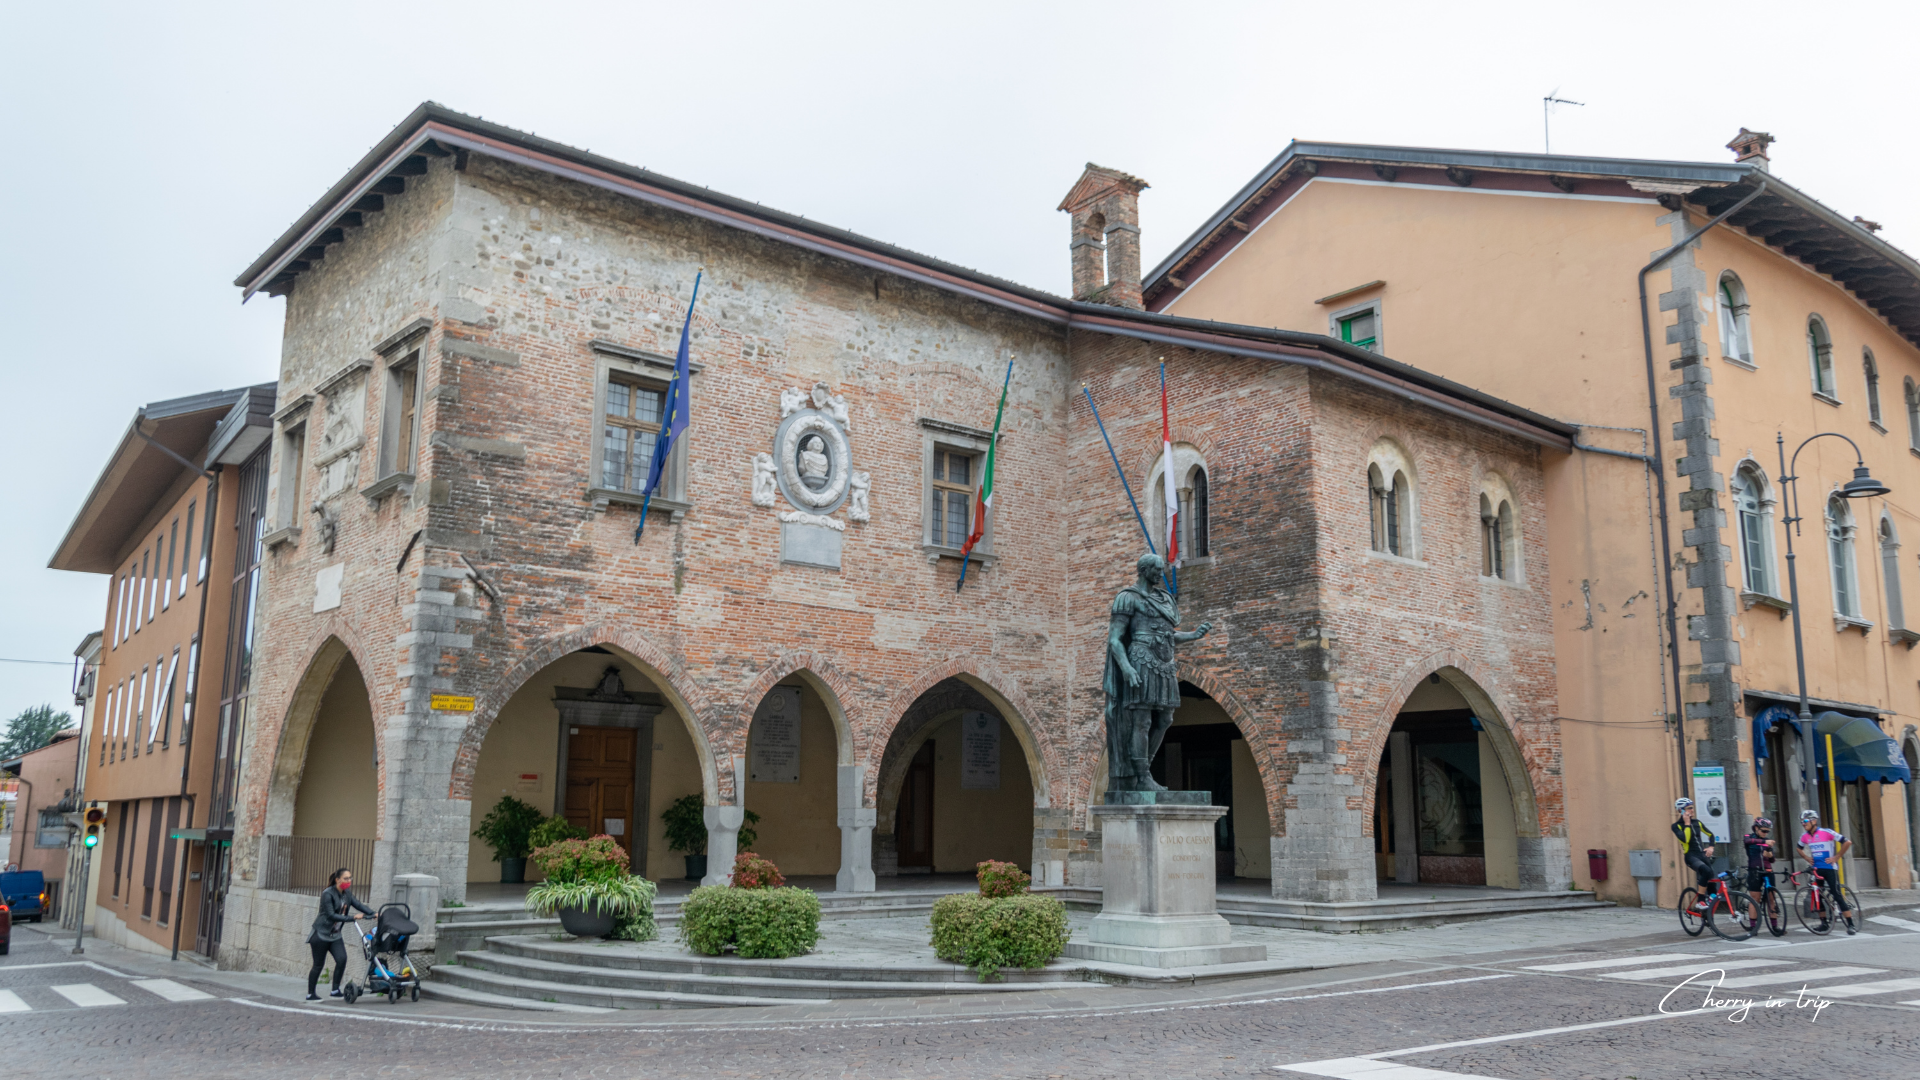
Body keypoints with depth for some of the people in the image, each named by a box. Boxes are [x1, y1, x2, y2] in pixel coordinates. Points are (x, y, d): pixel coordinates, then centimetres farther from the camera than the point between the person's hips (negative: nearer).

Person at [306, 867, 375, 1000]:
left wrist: (373, 913, -16)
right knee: (318, 964, 1)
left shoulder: (347, 894, 4)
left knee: (342, 959, -11)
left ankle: (335, 990, -1)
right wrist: (352, 918, -30)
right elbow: (331, 915, -24)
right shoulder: (327, 894, -17)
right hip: (321, 933, -6)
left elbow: (358, 905, 1)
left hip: (335, 934, 6)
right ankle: (310, 994, 16)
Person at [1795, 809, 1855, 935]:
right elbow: (1799, 848, 24)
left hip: (1829, 868, -6)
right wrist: (1807, 858, 7)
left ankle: (1850, 925, -5)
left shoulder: (1826, 833, -12)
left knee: (1837, 896, -9)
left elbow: (1847, 842, -12)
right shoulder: (1805, 836, 4)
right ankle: (1824, 923, 16)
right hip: (1816, 869, 6)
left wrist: (1836, 857, -11)